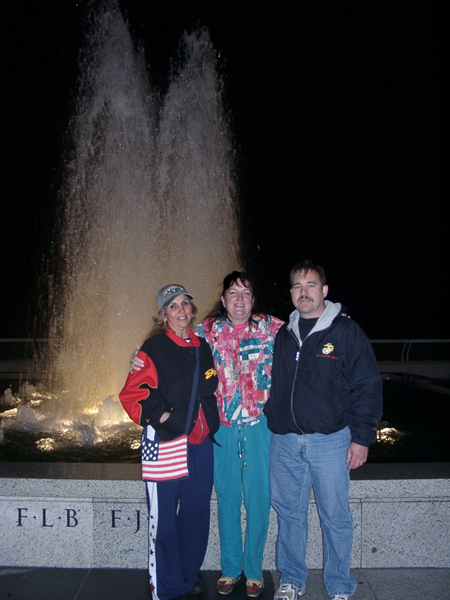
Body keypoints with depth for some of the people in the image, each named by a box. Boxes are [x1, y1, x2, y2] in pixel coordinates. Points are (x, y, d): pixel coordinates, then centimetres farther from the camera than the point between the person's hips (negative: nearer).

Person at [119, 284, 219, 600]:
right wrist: (159, 415, -16)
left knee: (196, 515, 14)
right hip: (166, 445, -5)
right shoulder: (154, 348, -7)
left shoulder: (203, 348, 11)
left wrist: (212, 421, 15)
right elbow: (132, 393, -11)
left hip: (201, 444, 6)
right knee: (164, 519, 3)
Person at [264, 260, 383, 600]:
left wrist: (361, 437, -8)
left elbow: (367, 387, -5)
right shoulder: (283, 335, 10)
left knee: (335, 515, 6)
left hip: (330, 442, -4)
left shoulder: (347, 332, -4)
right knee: (289, 513, 13)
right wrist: (272, 423, 12)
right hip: (284, 442, 4)